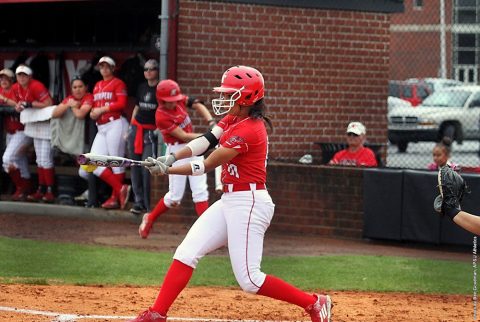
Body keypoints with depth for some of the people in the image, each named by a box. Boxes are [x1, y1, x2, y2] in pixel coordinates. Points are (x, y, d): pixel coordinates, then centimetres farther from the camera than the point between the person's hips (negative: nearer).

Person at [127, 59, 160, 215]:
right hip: (136, 128, 6)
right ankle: (139, 201, 10)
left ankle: (149, 205, -6)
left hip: (151, 131, -6)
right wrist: (130, 128, 17)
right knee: (135, 168, 5)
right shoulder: (142, 87, 13)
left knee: (147, 169, -12)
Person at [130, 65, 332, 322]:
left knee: (249, 280, -9)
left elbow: (208, 165, -18)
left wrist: (167, 170, -16)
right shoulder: (233, 120, 12)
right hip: (228, 202, 10)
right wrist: (173, 157, -16)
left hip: (248, 204, -10)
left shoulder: (248, 130, -19)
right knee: (186, 253, 2)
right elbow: (205, 141, -1)